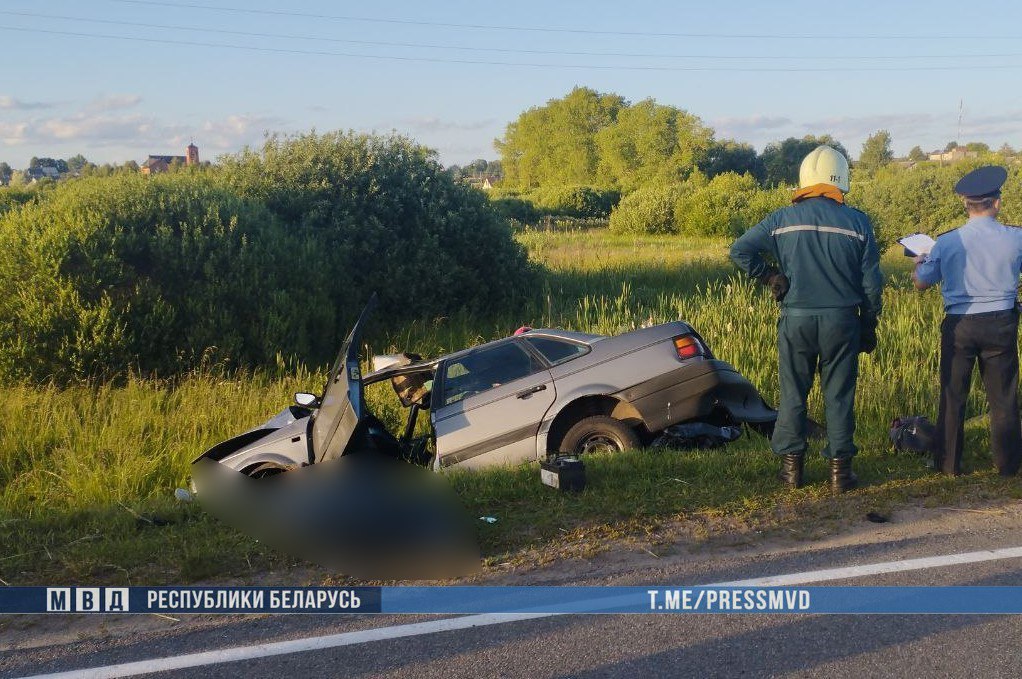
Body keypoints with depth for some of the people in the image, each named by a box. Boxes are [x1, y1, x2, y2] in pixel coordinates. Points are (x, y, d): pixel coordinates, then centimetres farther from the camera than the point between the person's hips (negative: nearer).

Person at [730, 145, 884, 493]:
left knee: (793, 394, 9)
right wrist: (868, 326, 9)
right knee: (839, 396, 7)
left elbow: (740, 250, -3)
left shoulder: (783, 219, -1)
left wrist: (769, 277, 5)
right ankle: (840, 469, 9)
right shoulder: (857, 222, -1)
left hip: (796, 319, 0)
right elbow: (871, 281, 0)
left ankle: (792, 465, 13)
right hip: (842, 320, 0)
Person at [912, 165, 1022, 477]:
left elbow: (921, 283, 4)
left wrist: (918, 262, 25)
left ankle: (948, 463, 16)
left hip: (958, 326, 0)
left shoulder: (946, 243, -8)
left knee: (953, 395, 10)